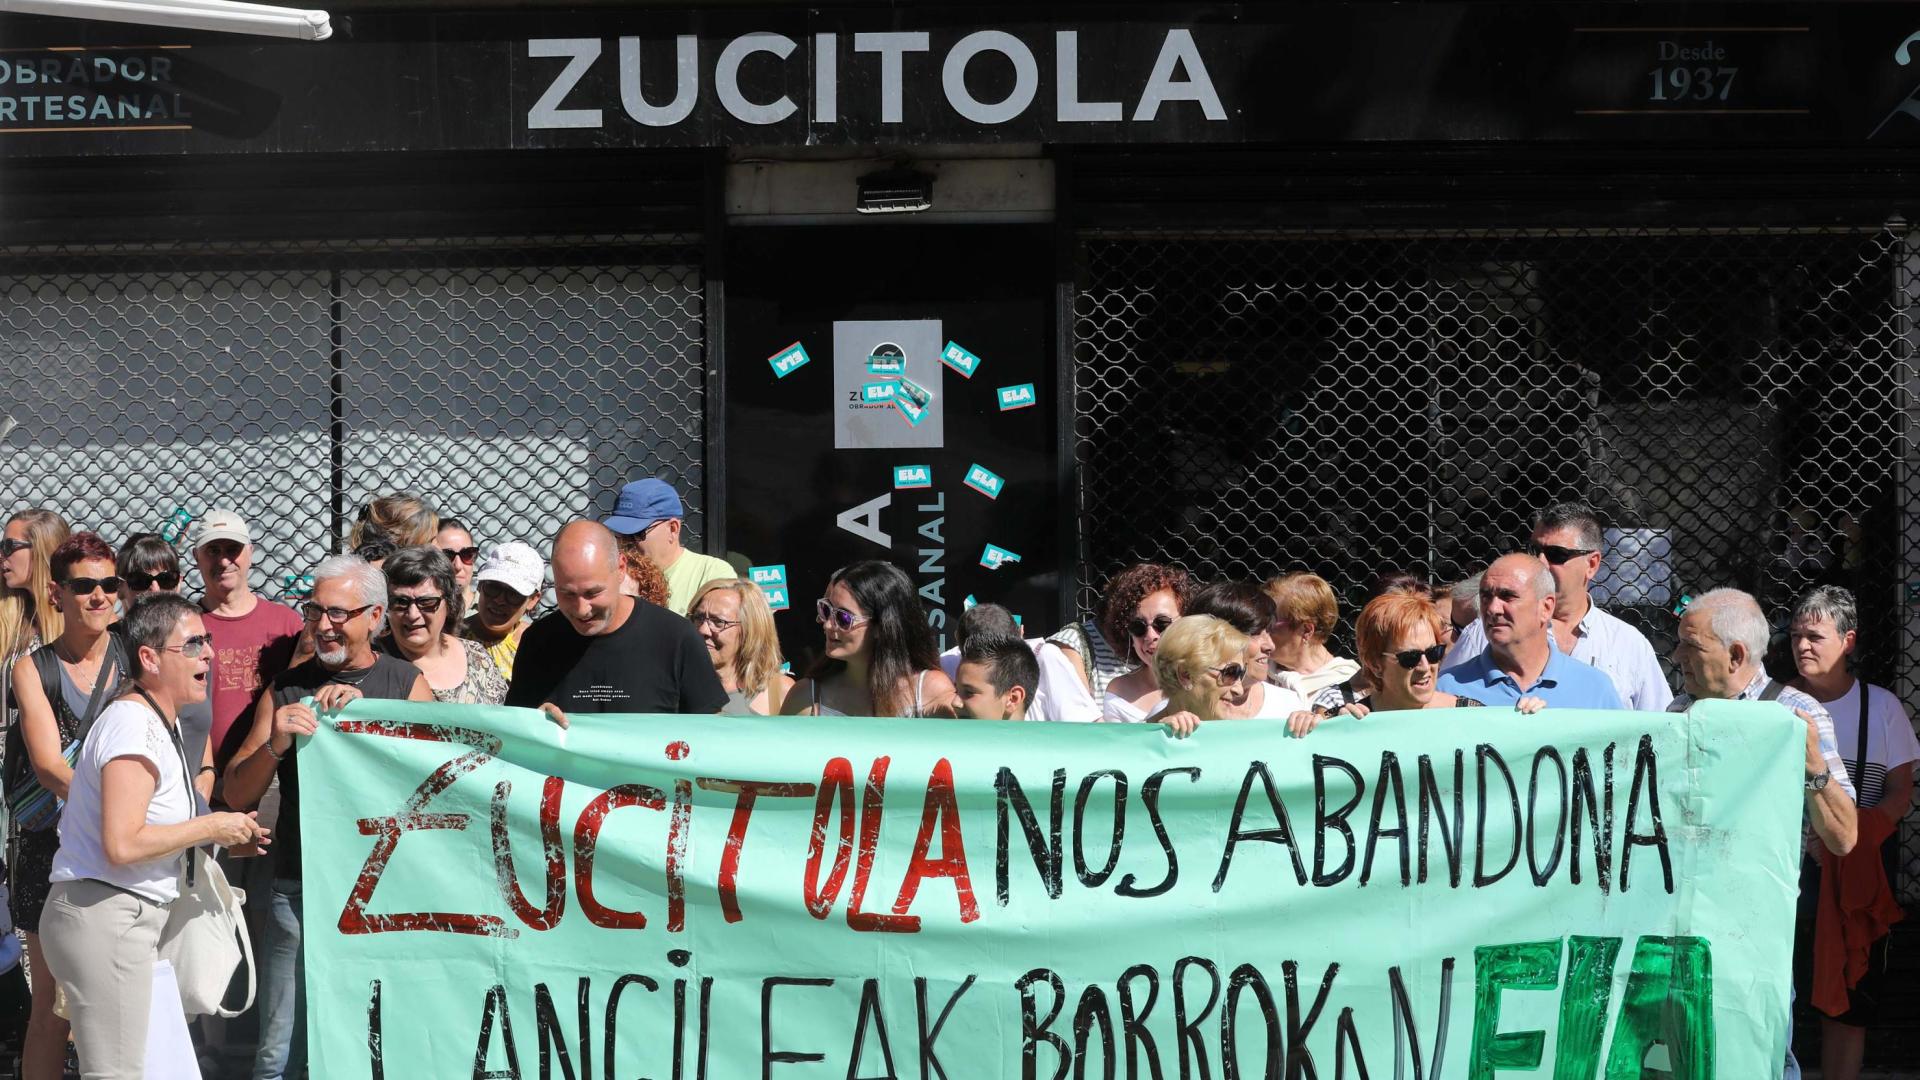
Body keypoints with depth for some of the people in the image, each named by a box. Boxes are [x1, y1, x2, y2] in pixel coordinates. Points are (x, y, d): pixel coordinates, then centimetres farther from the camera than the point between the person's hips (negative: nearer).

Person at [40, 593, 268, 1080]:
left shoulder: (161, 724, 17)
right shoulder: (134, 726, -16)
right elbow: (122, 845, -24)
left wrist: (226, 837, 12)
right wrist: (210, 828, -14)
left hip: (127, 923, 10)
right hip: (104, 917, -10)